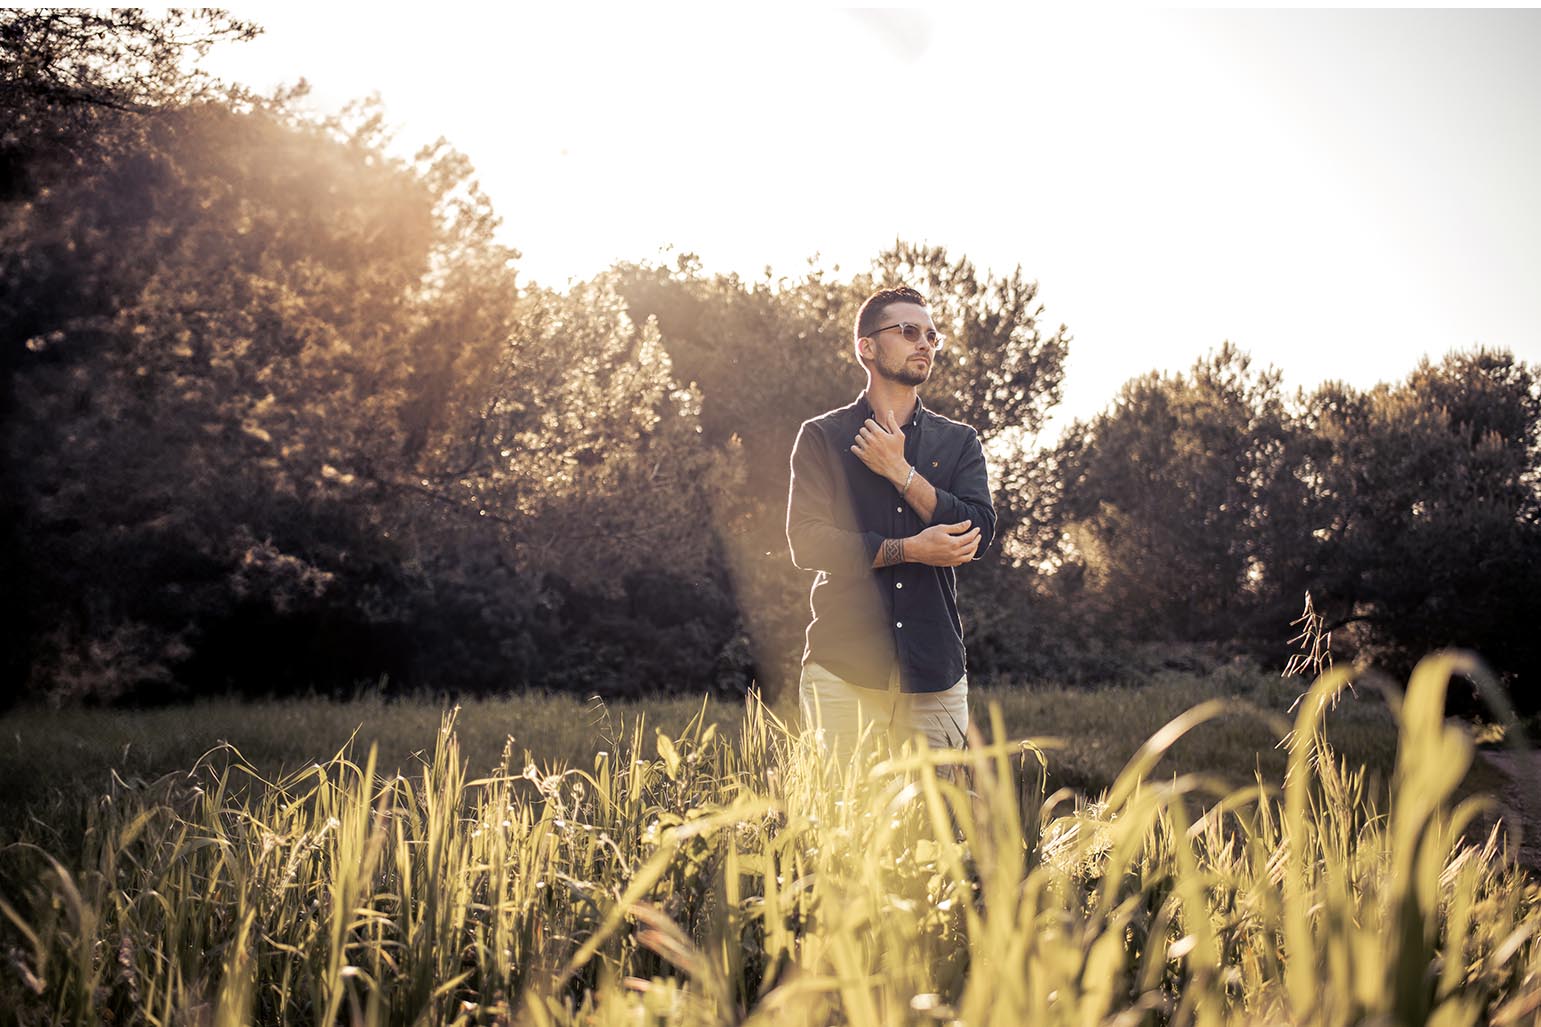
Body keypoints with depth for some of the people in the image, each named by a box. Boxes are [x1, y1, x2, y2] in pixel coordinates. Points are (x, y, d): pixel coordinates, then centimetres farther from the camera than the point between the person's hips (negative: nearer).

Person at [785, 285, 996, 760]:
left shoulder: (959, 442, 15)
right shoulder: (822, 437, 7)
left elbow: (979, 532, -1)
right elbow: (806, 541, -5)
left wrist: (901, 472, -5)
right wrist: (909, 550, -11)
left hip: (934, 671, 2)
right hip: (844, 667, -2)